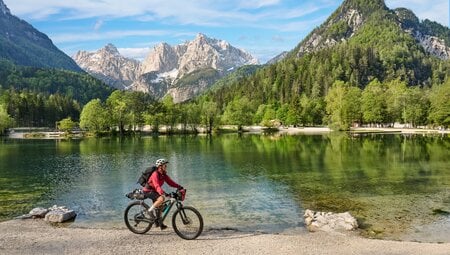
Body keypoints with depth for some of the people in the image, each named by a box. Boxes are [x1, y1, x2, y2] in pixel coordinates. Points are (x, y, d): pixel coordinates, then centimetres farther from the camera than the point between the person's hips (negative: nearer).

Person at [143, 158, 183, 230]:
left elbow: (170, 182, -4)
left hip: (154, 191, 9)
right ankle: (150, 211, -14)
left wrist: (179, 187, -18)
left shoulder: (164, 175, 0)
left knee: (159, 206, 12)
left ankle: (159, 223, 24)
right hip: (148, 191, -9)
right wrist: (164, 193, -54)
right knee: (161, 198, -30)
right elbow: (157, 186, -39)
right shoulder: (155, 175, -26)